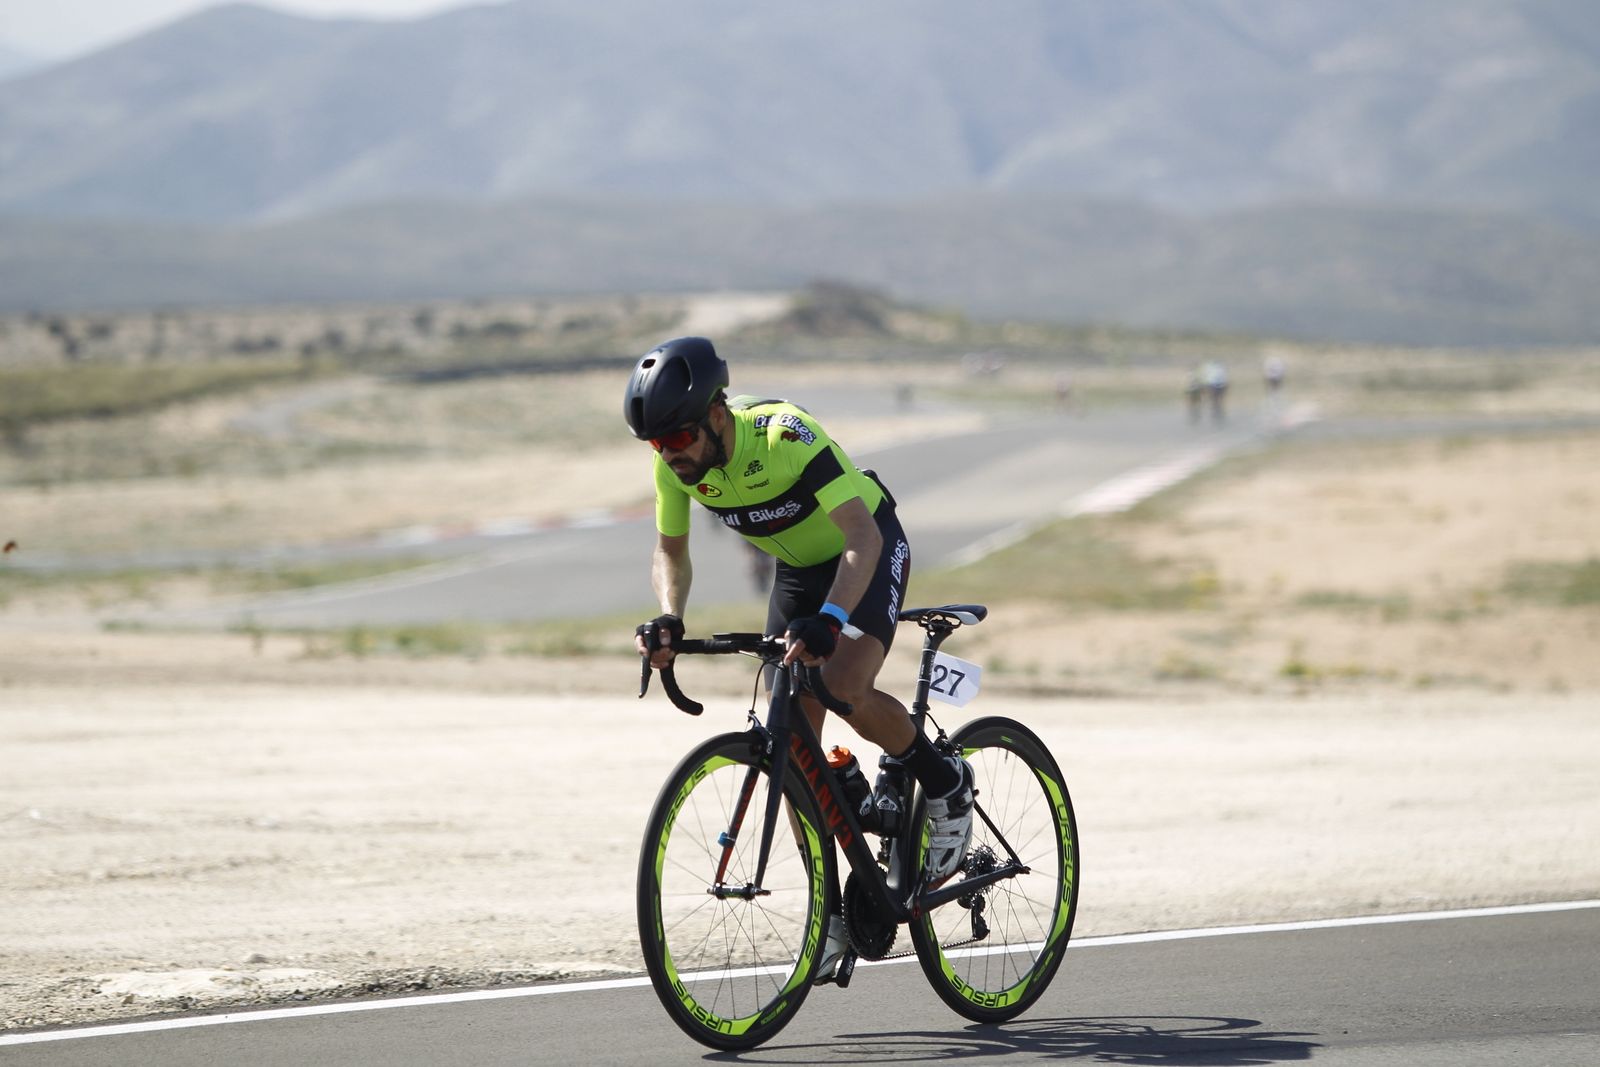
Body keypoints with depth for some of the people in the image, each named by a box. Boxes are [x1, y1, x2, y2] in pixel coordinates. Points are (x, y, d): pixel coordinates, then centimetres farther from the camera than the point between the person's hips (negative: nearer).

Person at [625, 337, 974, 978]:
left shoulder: (785, 437, -36)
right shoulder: (675, 465, -17)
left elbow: (862, 536, -40)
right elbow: (671, 550, -1)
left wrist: (828, 620, -54)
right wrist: (669, 620, -21)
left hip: (869, 550, -6)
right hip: (797, 567, 6)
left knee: (846, 686, -30)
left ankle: (945, 784, -2)